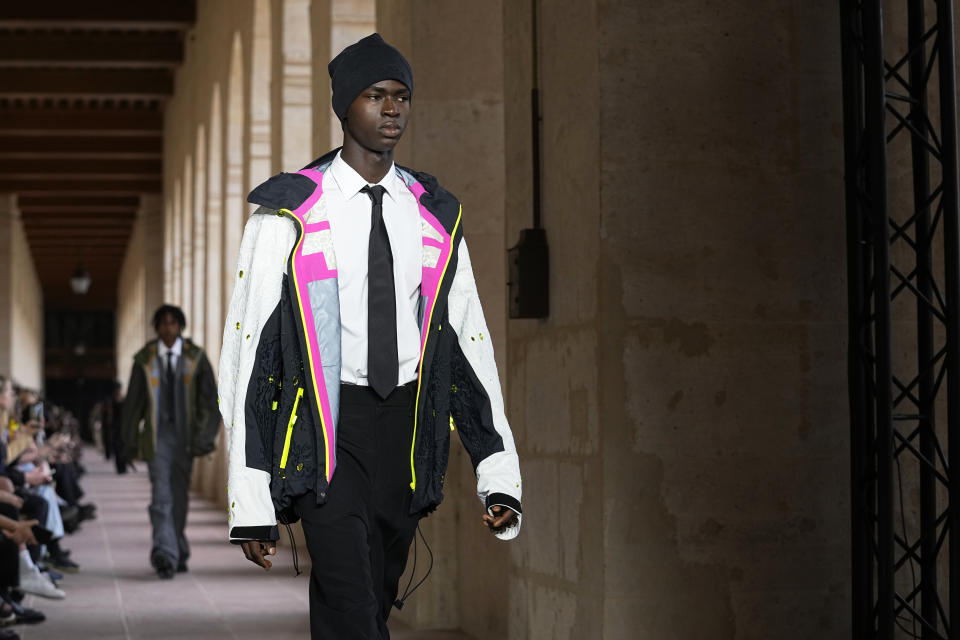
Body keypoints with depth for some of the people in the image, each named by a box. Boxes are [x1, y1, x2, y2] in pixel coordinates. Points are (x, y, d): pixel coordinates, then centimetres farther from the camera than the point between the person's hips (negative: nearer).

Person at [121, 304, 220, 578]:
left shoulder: (195, 358, 3)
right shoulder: (145, 360, 3)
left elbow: (209, 399, 2)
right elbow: (133, 403, 7)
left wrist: (204, 436, -8)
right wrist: (130, 442, 4)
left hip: (184, 435, 2)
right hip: (157, 435, -2)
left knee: (179, 496, 10)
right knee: (161, 496, -13)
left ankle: (177, 554, 23)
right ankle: (166, 555, -21)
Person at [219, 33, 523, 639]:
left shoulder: (435, 218, 10)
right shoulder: (290, 214, -3)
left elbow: (471, 343, 10)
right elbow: (249, 349, -4)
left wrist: (500, 475, -1)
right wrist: (251, 502, -9)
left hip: (407, 426, 4)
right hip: (327, 423, -4)